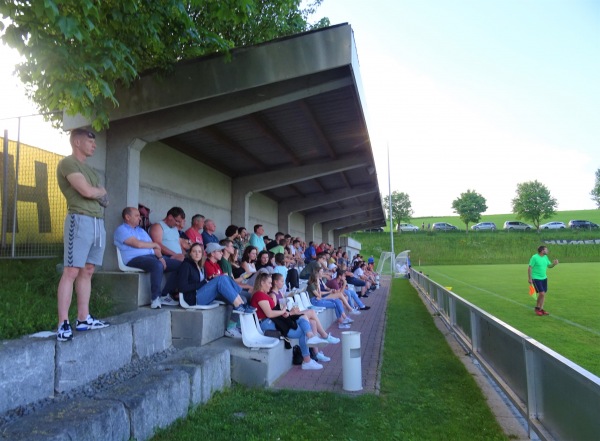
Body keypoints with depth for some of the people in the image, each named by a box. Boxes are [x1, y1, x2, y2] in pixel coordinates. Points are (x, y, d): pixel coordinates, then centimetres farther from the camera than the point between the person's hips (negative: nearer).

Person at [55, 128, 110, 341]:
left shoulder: (89, 169, 24)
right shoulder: (67, 163, -2)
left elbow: (105, 199, 19)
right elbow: (87, 191, -14)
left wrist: (94, 192, -1)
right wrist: (100, 190, 6)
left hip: (98, 222, 8)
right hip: (80, 220, -8)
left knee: (87, 272, 8)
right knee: (71, 272, -10)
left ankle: (83, 319, 13)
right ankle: (63, 324, -8)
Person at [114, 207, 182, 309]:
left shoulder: (140, 230, 28)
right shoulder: (121, 230, 2)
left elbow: (154, 247, 19)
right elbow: (137, 244, -13)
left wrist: (160, 257, -2)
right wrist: (154, 244, 3)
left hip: (152, 256, 8)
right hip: (135, 259, -8)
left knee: (179, 265, -6)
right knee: (158, 265, -39)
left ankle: (164, 295, -5)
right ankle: (156, 298, -26)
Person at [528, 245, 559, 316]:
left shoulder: (545, 257, 7)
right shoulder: (534, 257, -14)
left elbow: (549, 266, 15)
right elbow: (529, 268, -12)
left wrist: (554, 264, -8)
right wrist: (530, 278, -14)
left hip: (544, 278, 7)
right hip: (536, 278, -7)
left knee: (543, 294, 6)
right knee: (542, 293, -11)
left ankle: (541, 309, 16)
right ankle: (537, 308, 8)